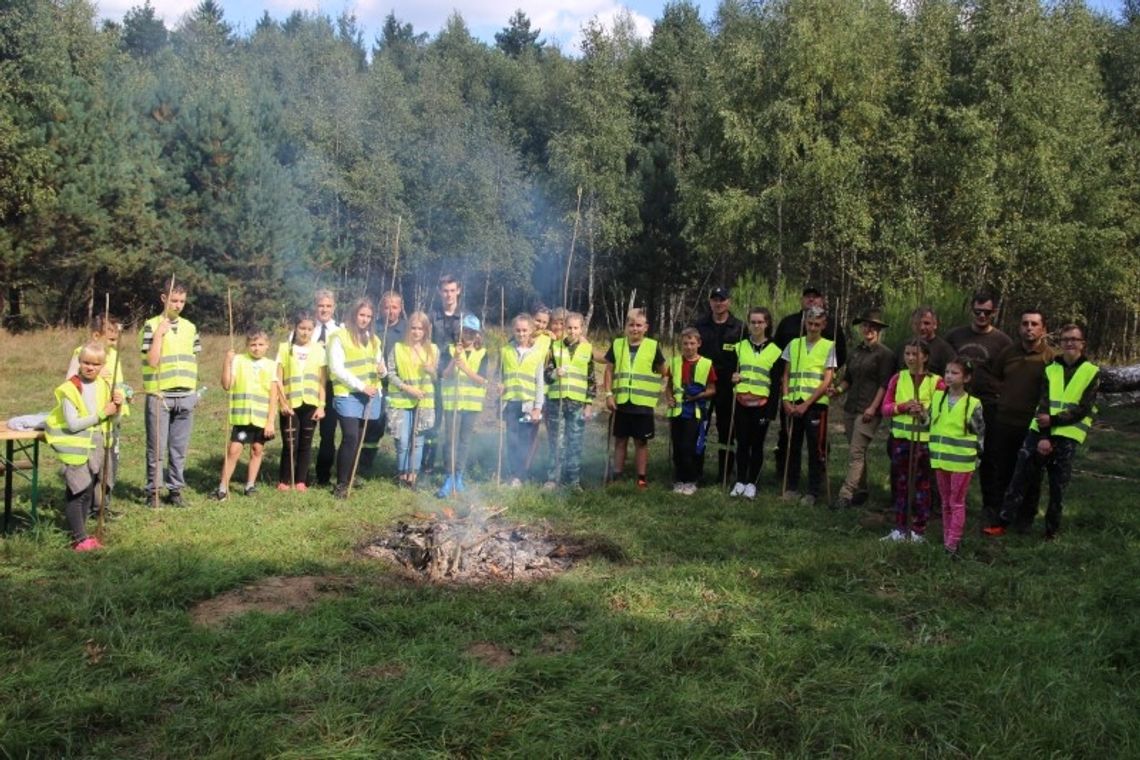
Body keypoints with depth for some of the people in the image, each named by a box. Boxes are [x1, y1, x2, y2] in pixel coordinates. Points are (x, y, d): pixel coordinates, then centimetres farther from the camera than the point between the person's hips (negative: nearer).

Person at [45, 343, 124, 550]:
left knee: (88, 492, 11)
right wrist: (102, 413, -20)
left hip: (95, 447, 6)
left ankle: (80, 534, 21)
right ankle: (79, 539, -1)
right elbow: (73, 424, -19)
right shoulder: (70, 389, -12)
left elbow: (111, 420, 11)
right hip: (75, 448, -6)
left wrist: (117, 406, -9)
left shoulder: (105, 386, 6)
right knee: (77, 493, -6)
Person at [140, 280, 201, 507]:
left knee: (179, 448, 7)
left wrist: (193, 390, 11)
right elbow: (152, 361, -12)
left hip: (186, 396, 4)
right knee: (156, 447, 1)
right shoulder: (152, 325, -3)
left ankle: (175, 490, 16)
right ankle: (153, 491, 11)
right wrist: (159, 333, -16)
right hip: (159, 396, -4)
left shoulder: (190, 327, 11)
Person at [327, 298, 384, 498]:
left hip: (370, 396, 6)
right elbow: (336, 368, -11)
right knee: (350, 438, -15)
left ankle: (350, 479, 17)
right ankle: (341, 484, -8)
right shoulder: (340, 336, -4)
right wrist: (361, 386, -17)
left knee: (359, 440, 7)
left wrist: (382, 370, -5)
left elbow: (380, 366, 20)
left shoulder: (373, 339, 17)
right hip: (347, 395, -6)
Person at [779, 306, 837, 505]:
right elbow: (786, 375, 12)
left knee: (816, 449, 1)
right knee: (792, 446, 7)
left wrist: (806, 404, -12)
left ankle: (813, 492, 9)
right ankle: (791, 488, 18)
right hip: (794, 404, 3)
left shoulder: (829, 347, 1)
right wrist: (786, 399, -3)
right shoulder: (793, 344, 11)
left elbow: (827, 381, -5)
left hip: (816, 404, -3)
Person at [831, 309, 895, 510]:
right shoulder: (854, 352, 16)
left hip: (868, 411, -7)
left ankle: (845, 495, -14)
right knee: (857, 452, 13)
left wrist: (873, 408, -16)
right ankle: (861, 491, 23)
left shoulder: (884, 354, -4)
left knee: (856, 452, -12)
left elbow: (884, 384, -9)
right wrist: (839, 389, 2)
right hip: (850, 408, 7)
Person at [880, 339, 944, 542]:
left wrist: (925, 413, -23)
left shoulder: (936, 382, -5)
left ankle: (918, 531, 15)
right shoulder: (898, 378, 4)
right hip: (900, 438, 3)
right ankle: (900, 529, 20)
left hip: (924, 440, -3)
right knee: (900, 484, 11)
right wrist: (904, 406, -16)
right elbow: (885, 407, 2)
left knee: (921, 486, 6)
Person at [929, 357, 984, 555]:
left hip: (962, 461, -4)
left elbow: (980, 433, -1)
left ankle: (953, 544, 6)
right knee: (946, 502, 13)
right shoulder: (937, 397, 3)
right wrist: (932, 450, 12)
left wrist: (975, 459, -2)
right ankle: (946, 539, 21)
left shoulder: (973, 404, -8)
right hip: (940, 458, 4)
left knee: (957, 503, 2)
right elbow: (929, 422, 14)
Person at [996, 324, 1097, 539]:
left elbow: (1083, 410, -5)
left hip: (1067, 436, -2)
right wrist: (1042, 437, -11)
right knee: (1021, 475, -3)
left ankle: (1052, 529, 17)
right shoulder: (1050, 369, 10)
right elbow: (1043, 404, 1)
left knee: (1057, 485, 4)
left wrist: (1053, 420, -16)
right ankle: (1005, 519, 3)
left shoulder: (1092, 372, 3)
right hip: (1040, 432, 2)